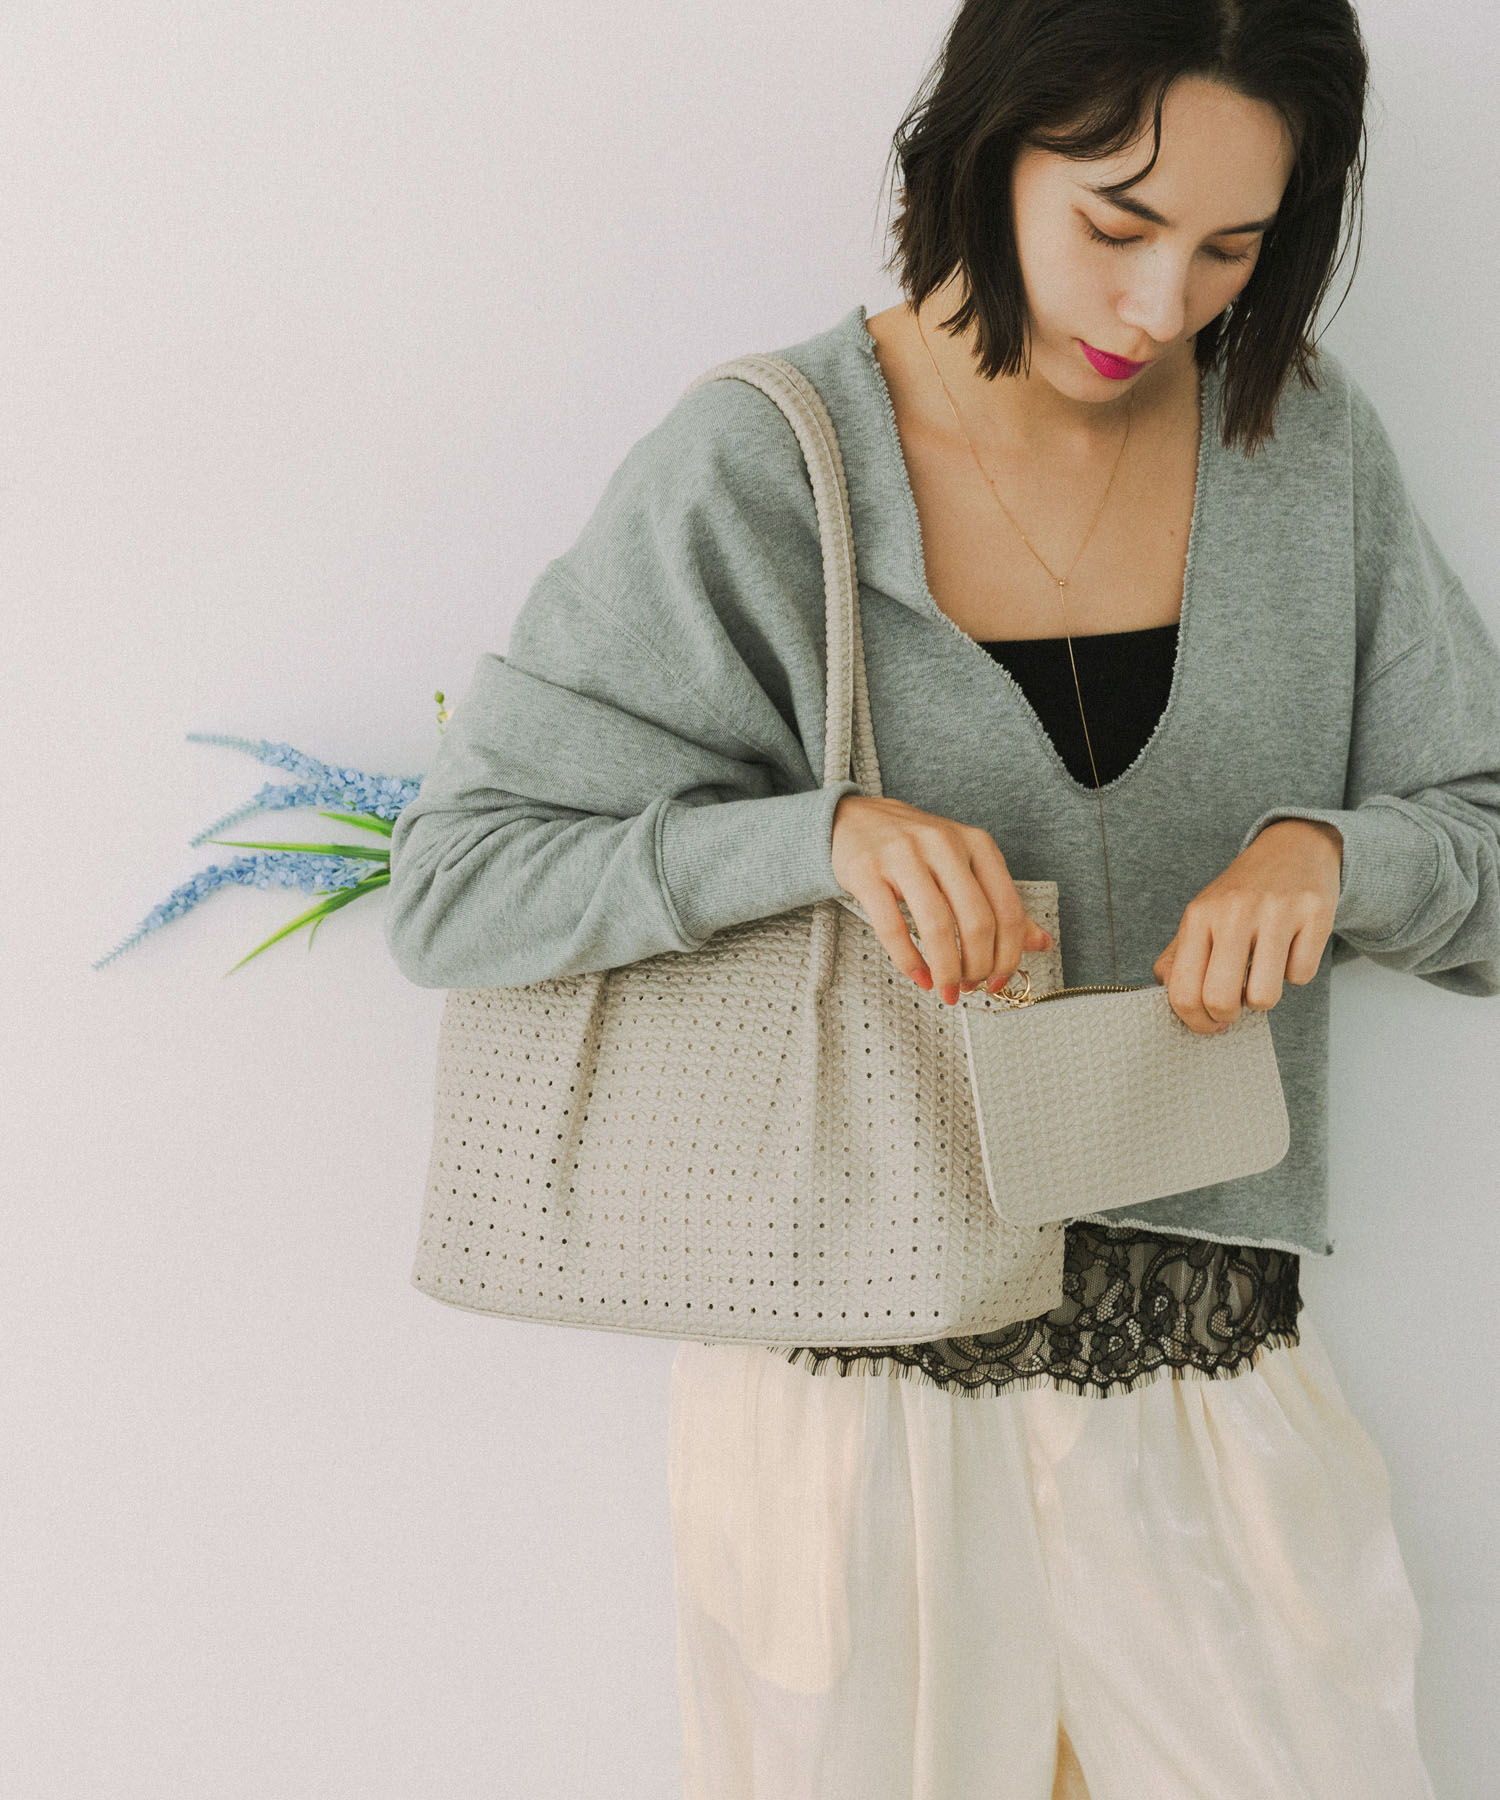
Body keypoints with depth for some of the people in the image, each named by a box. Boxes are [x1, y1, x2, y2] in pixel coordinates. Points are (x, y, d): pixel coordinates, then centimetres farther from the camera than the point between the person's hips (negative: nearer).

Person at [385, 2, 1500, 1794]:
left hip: (1206, 1358, 3)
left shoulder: (1311, 445, 0)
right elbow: (455, 887, -11)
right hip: (857, 1360, -3)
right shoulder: (756, 472, -10)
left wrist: (1329, 850, -17)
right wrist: (824, 831, -26)